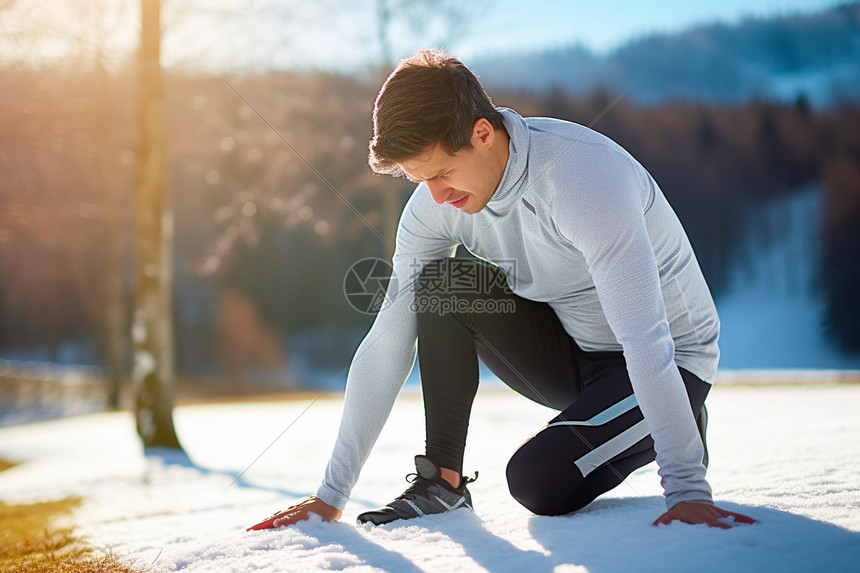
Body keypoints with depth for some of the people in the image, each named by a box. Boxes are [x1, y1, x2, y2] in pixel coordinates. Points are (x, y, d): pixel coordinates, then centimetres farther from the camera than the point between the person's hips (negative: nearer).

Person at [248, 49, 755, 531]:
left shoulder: (585, 175, -32)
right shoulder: (437, 198, -11)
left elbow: (645, 340, -36)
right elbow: (387, 343, -10)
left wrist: (688, 491, -39)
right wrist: (332, 494, -11)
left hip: (673, 362, -5)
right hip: (568, 349, 6)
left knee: (539, 481, -27)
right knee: (438, 284, -15)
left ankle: (680, 432, 2)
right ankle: (441, 479, -7)